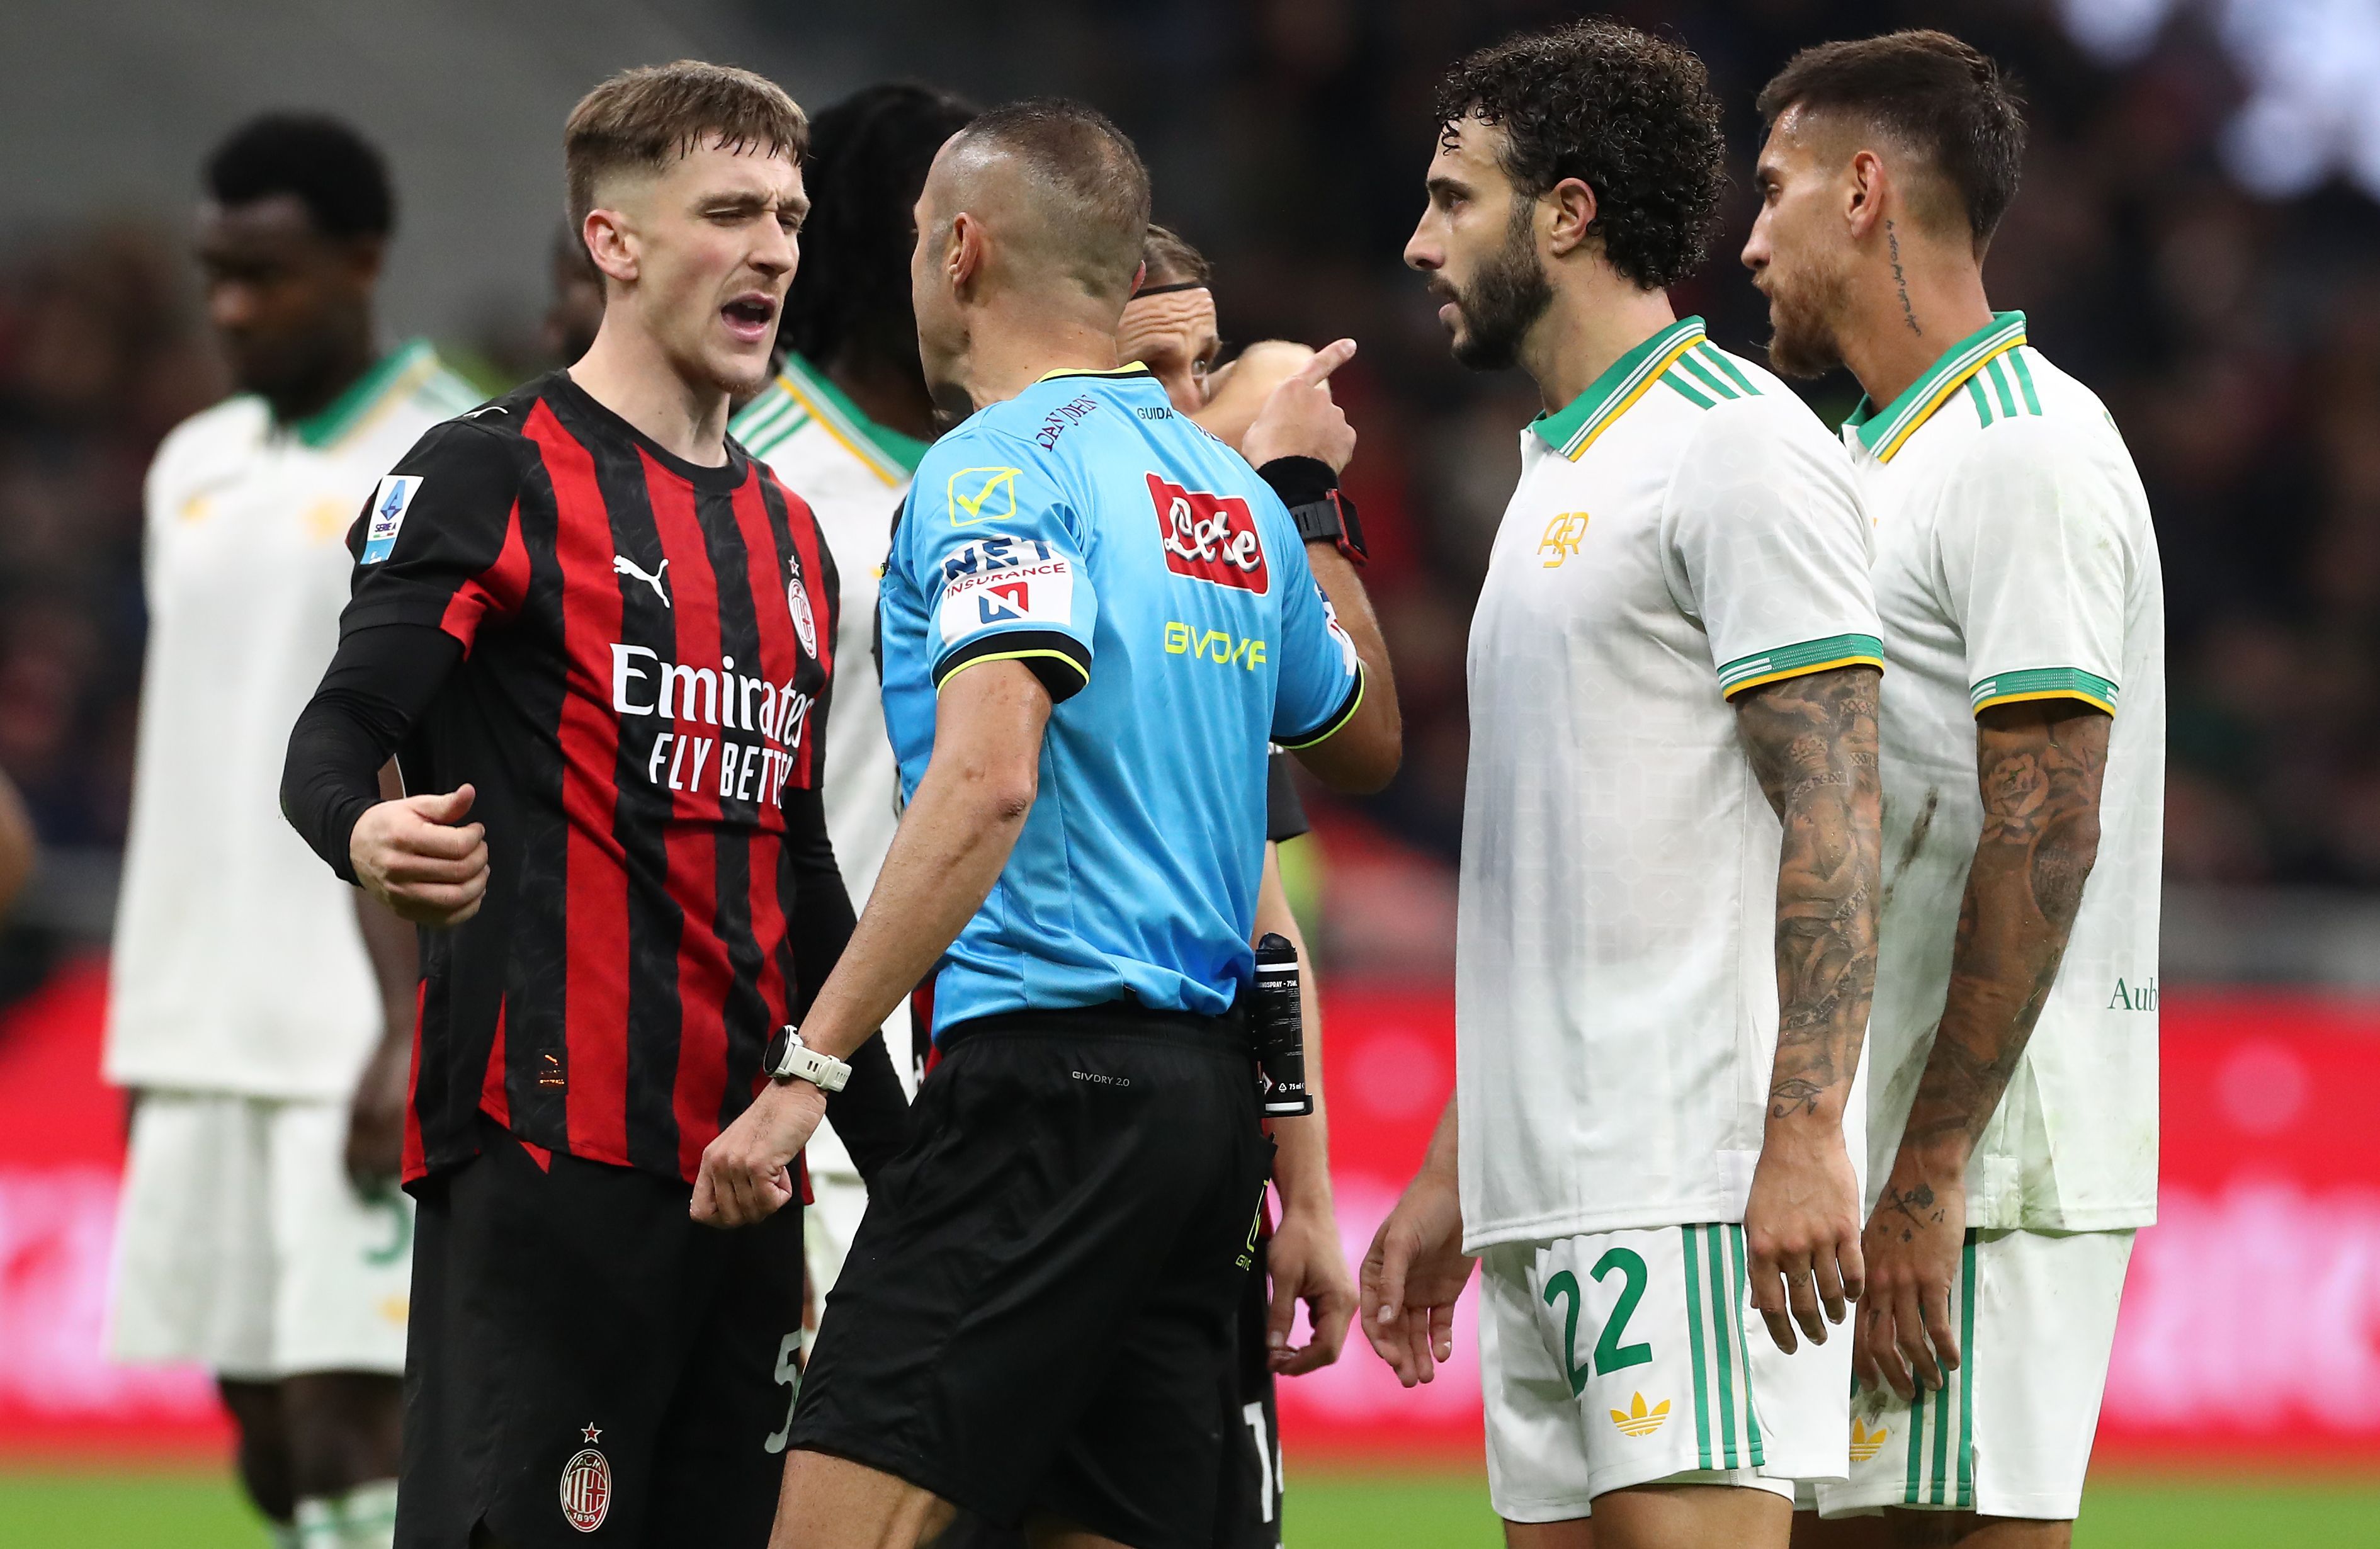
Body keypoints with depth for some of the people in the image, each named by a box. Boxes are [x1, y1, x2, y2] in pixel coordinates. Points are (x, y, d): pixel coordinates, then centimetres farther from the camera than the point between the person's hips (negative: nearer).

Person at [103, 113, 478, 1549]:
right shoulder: (196, 470, 16)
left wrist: (416, 1031, -20)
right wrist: (147, 1043, 19)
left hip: (370, 1043, -7)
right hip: (207, 1042, 7)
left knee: (347, 1423, -13)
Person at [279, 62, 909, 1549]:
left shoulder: (792, 538, 20)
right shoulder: (495, 475, -1)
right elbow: (337, 730, -10)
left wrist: (905, 1174, 23)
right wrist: (369, 830, -34)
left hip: (744, 1162, 7)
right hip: (549, 1148, -7)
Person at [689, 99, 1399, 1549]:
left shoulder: (999, 470, -7)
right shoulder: (1236, 496, 17)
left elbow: (987, 782, -21)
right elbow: (1367, 741, 33)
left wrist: (806, 1070, -24)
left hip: (1052, 1069, -9)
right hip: (1213, 1092, 9)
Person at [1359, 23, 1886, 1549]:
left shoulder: (1736, 444, -7)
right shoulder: (1561, 475, 22)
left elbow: (1833, 818, -15)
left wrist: (1803, 1135, -23)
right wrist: (1454, 1176, 24)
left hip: (1698, 1183, -9)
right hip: (1550, 1194, 9)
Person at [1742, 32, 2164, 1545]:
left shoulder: (2026, 453, -12)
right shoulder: (1882, 459, 20)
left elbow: (2044, 835, -19)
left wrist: (1928, 1181, -22)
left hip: (1991, 1143, -10)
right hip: (1869, 1142, 10)